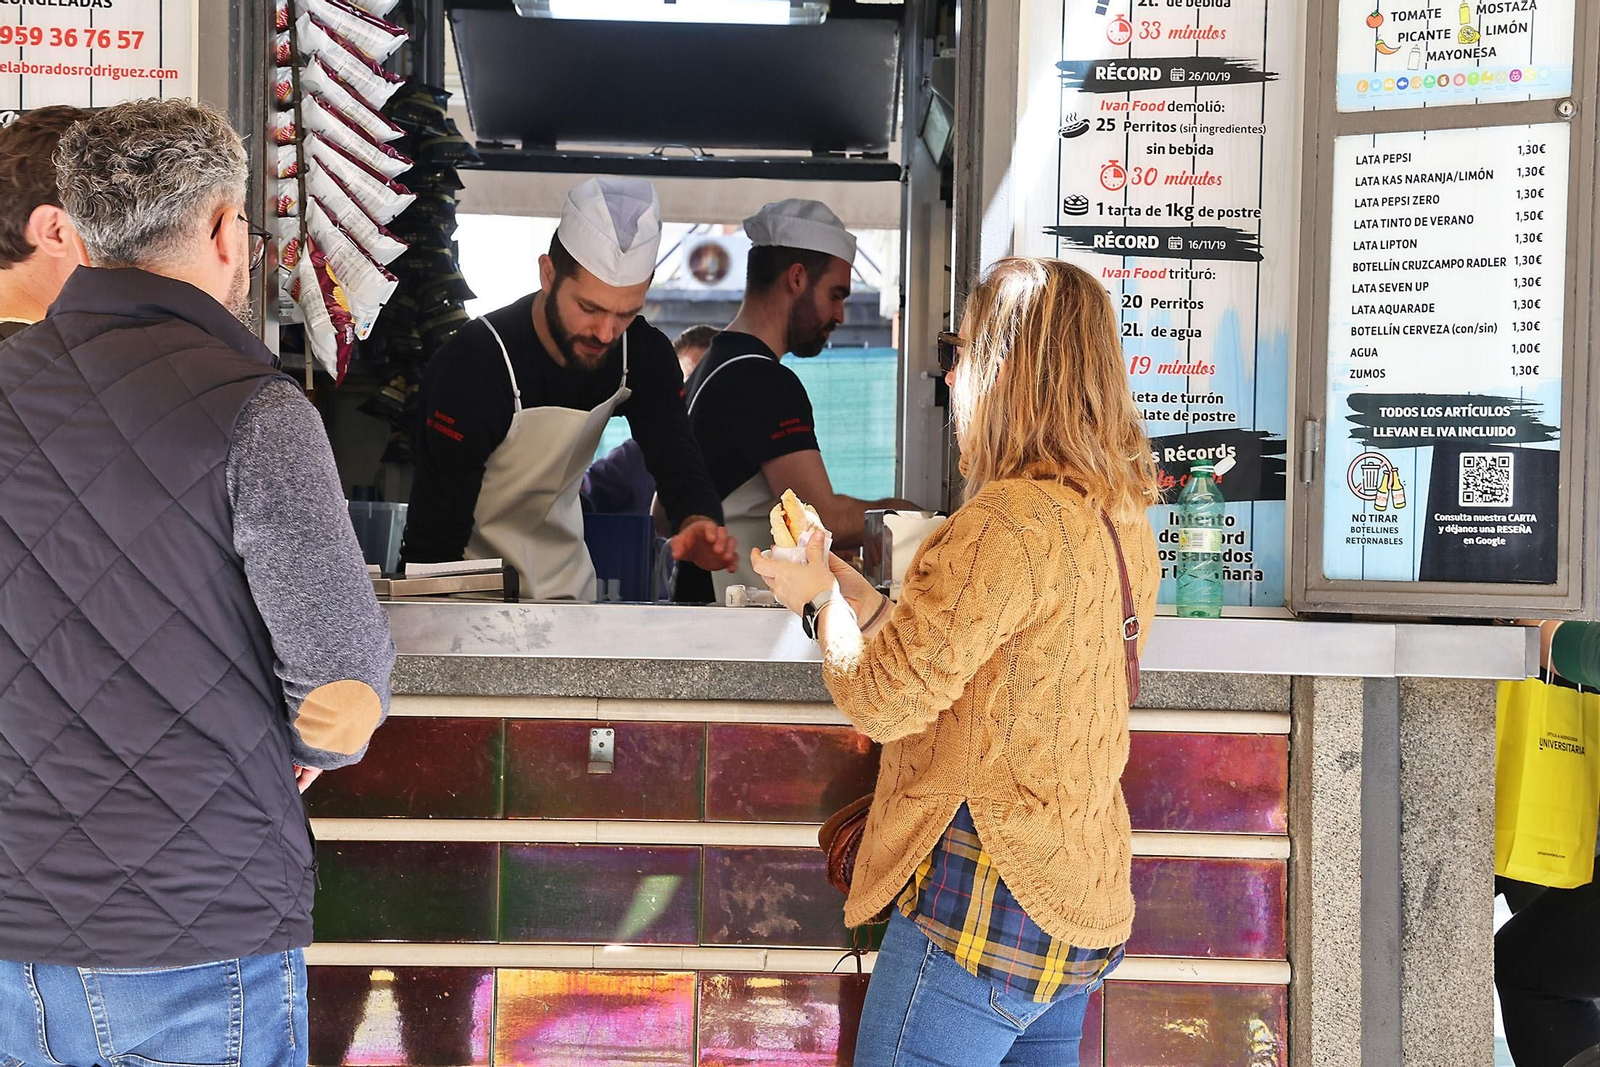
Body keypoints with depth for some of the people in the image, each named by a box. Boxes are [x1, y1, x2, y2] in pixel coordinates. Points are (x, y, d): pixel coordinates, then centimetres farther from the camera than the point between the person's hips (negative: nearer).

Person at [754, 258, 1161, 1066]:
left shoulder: (1012, 520, -20)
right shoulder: (1124, 522, 9)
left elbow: (881, 697, -16)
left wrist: (821, 599, 3)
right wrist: (846, 587, 18)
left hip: (984, 910, -9)